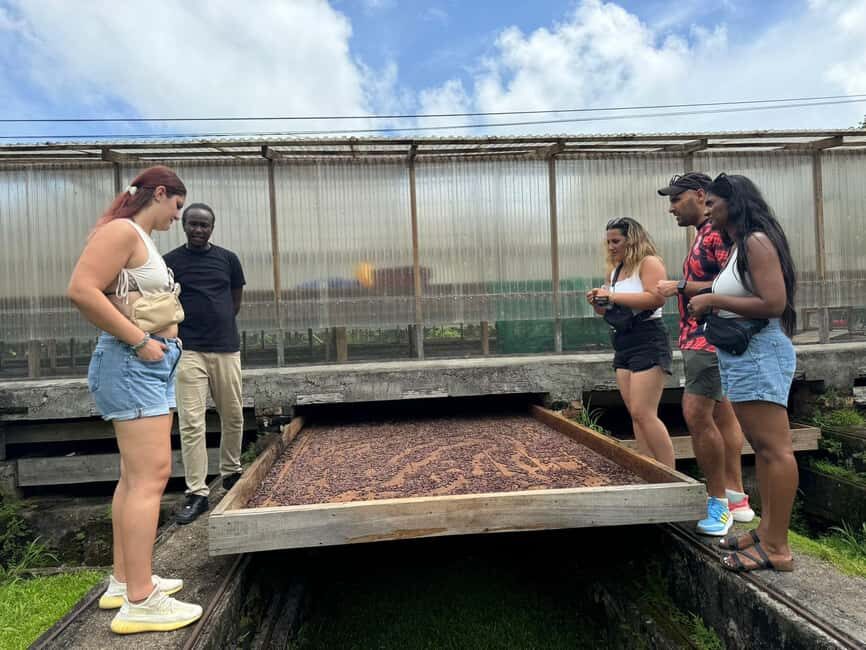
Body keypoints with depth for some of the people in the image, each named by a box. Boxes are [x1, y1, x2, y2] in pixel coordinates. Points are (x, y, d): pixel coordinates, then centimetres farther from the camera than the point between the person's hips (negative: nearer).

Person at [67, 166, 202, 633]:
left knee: (135, 476, 13)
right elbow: (80, 291, -22)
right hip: (131, 362, -10)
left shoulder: (142, 239, 19)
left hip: (151, 362, 10)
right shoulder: (121, 231, -10)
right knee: (151, 475, -11)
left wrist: (162, 337, 6)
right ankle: (139, 602, -4)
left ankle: (123, 582, 23)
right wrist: (140, 341, -19)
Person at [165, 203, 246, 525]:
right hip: (188, 352, -2)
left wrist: (216, 323, 9)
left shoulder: (228, 259, 7)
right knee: (191, 423, -4)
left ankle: (230, 473, 30)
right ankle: (197, 492, 3)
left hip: (227, 349, 2)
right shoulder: (170, 262, 3)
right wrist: (189, 327, 0)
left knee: (233, 417, 10)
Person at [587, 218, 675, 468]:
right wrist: (598, 302, 3)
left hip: (648, 341, -9)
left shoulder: (649, 262, -6)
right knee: (636, 415, 6)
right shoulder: (615, 269, 18)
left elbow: (657, 297, -22)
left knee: (643, 413, -13)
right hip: (623, 343, 9)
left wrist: (613, 296, -19)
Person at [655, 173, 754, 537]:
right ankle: (736, 498, 18)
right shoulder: (703, 235, 18)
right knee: (720, 415, 11)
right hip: (700, 337, 10)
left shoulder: (720, 231, -12)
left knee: (696, 414, -13)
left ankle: (719, 501, 0)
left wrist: (682, 286, -18)